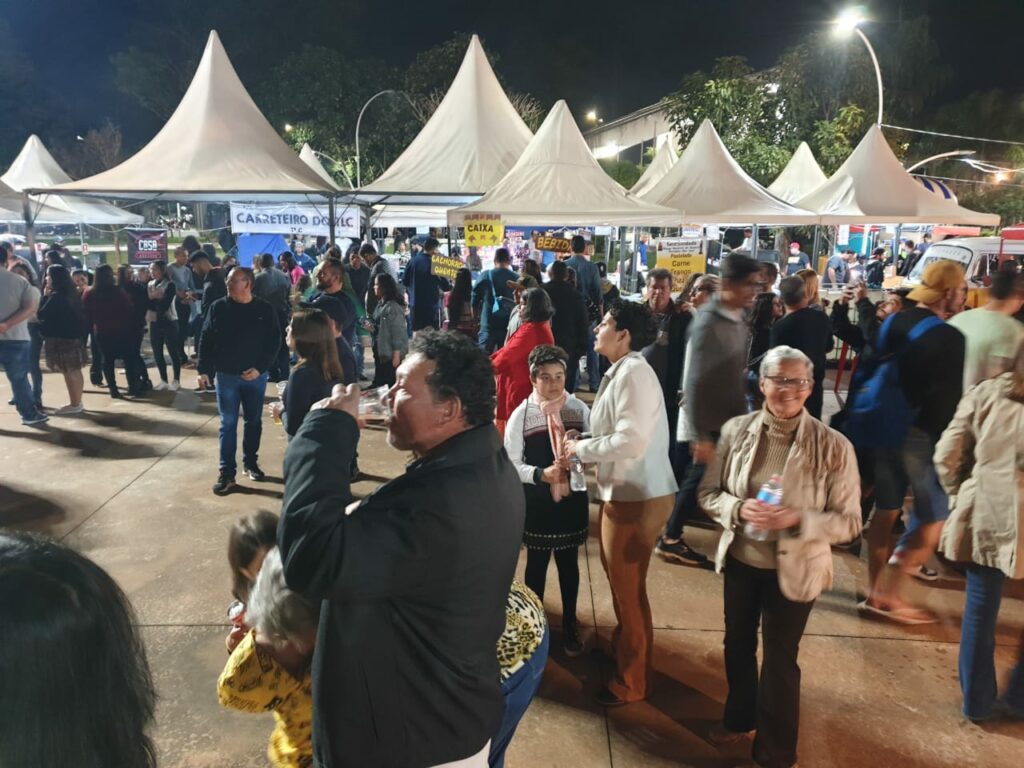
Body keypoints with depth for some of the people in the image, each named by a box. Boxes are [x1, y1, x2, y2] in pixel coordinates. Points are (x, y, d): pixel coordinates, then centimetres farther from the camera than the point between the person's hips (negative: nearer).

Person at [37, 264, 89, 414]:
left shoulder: (56, 296, -17)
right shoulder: (71, 293, 9)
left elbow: (41, 315, -15)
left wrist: (45, 296, -7)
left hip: (61, 339, -9)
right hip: (73, 336, 9)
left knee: (68, 372, -3)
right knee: (75, 371, 13)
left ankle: (74, 404, 2)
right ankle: (77, 402, 21)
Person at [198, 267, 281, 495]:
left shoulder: (265, 310, -4)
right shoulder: (218, 307, -2)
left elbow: (274, 342, -3)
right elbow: (206, 340, 1)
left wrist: (260, 368, -11)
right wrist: (204, 370, -4)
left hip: (255, 376, 0)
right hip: (226, 376, 0)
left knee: (253, 422, 13)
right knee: (228, 424, 2)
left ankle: (250, 462, 30)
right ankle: (227, 472, 7)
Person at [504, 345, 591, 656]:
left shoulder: (579, 409, -6)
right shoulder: (522, 414, -11)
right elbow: (511, 464, -10)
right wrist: (541, 474, -24)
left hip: (572, 499, 2)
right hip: (536, 502, -2)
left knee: (569, 562, 17)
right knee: (537, 563, 15)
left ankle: (569, 623, 37)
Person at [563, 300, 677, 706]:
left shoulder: (634, 373, -21)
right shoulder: (622, 372, 10)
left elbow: (631, 441, -28)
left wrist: (580, 448, -17)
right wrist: (585, 442, -1)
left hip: (638, 498, -9)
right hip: (625, 493, 9)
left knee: (628, 589, 7)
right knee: (619, 580, 25)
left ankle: (631, 682, 27)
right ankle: (622, 650, 47)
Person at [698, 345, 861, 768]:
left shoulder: (834, 446, -18)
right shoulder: (736, 430, -11)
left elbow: (849, 521, -13)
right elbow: (708, 493, -3)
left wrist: (798, 519, -29)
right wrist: (739, 509, -23)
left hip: (793, 571, -3)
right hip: (740, 561, 3)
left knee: (779, 659, 14)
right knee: (737, 644, 23)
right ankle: (739, 718, 52)